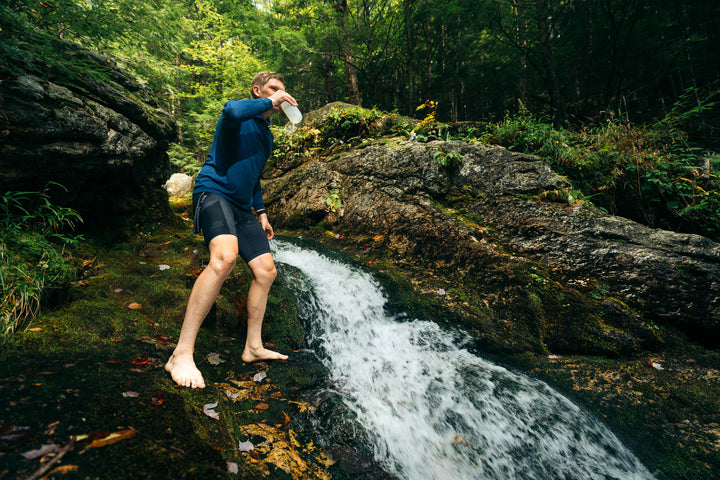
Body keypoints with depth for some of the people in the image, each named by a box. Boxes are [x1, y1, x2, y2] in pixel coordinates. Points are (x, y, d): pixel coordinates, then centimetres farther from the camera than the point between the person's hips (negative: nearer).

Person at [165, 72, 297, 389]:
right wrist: (269, 103, -15)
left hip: (241, 206, 9)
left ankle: (253, 347, 13)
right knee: (225, 255, -35)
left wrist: (260, 211, 22)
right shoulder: (240, 117, -2)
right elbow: (232, 111, -30)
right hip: (214, 192, -9)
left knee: (266, 271, 0)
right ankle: (182, 354, -30)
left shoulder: (266, 134, 24)